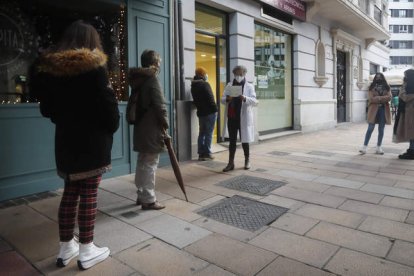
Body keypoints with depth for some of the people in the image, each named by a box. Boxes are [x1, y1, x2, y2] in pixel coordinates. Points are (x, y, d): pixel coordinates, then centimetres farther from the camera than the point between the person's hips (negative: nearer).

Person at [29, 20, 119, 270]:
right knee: (89, 195, 1)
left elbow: (48, 108, 14)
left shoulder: (50, 68, 8)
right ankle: (87, 251, 13)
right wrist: (111, 128, 3)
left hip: (66, 140, 6)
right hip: (92, 142, -6)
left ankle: (66, 248, 25)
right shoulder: (93, 66, -11)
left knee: (70, 193, 14)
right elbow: (107, 106, -13)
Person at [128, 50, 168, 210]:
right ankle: (148, 200, 5)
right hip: (151, 129, -9)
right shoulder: (152, 80, -12)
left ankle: (141, 195, 26)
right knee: (150, 165, -3)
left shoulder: (137, 79, 13)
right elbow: (160, 105, -17)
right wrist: (165, 124, -4)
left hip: (141, 127, 9)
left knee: (142, 163, 15)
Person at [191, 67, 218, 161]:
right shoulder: (205, 84, -12)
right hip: (209, 112, -7)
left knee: (202, 133, 12)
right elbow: (210, 98, -17)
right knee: (208, 133, -2)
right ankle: (207, 154, 1)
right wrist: (214, 109, -10)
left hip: (201, 112, 7)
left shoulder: (193, 86, 12)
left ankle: (201, 153, 14)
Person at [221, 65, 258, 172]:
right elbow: (222, 99, 6)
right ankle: (231, 163, 13)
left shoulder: (249, 86, 3)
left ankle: (247, 161, 26)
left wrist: (245, 98, -27)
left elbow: (255, 101, -8)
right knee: (232, 141, 7)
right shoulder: (229, 85, 11)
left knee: (244, 140, 8)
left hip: (243, 118, -2)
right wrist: (227, 99, -17)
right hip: (231, 117, 2)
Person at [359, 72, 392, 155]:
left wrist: (377, 98, -12)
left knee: (381, 129, 5)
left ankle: (379, 147, 12)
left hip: (383, 109, 3)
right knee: (370, 128, -6)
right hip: (373, 110, -2)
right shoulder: (372, 87, 5)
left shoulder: (386, 87, 10)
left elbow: (389, 97, -4)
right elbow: (371, 98, -8)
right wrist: (382, 98, -10)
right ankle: (364, 146, -2)